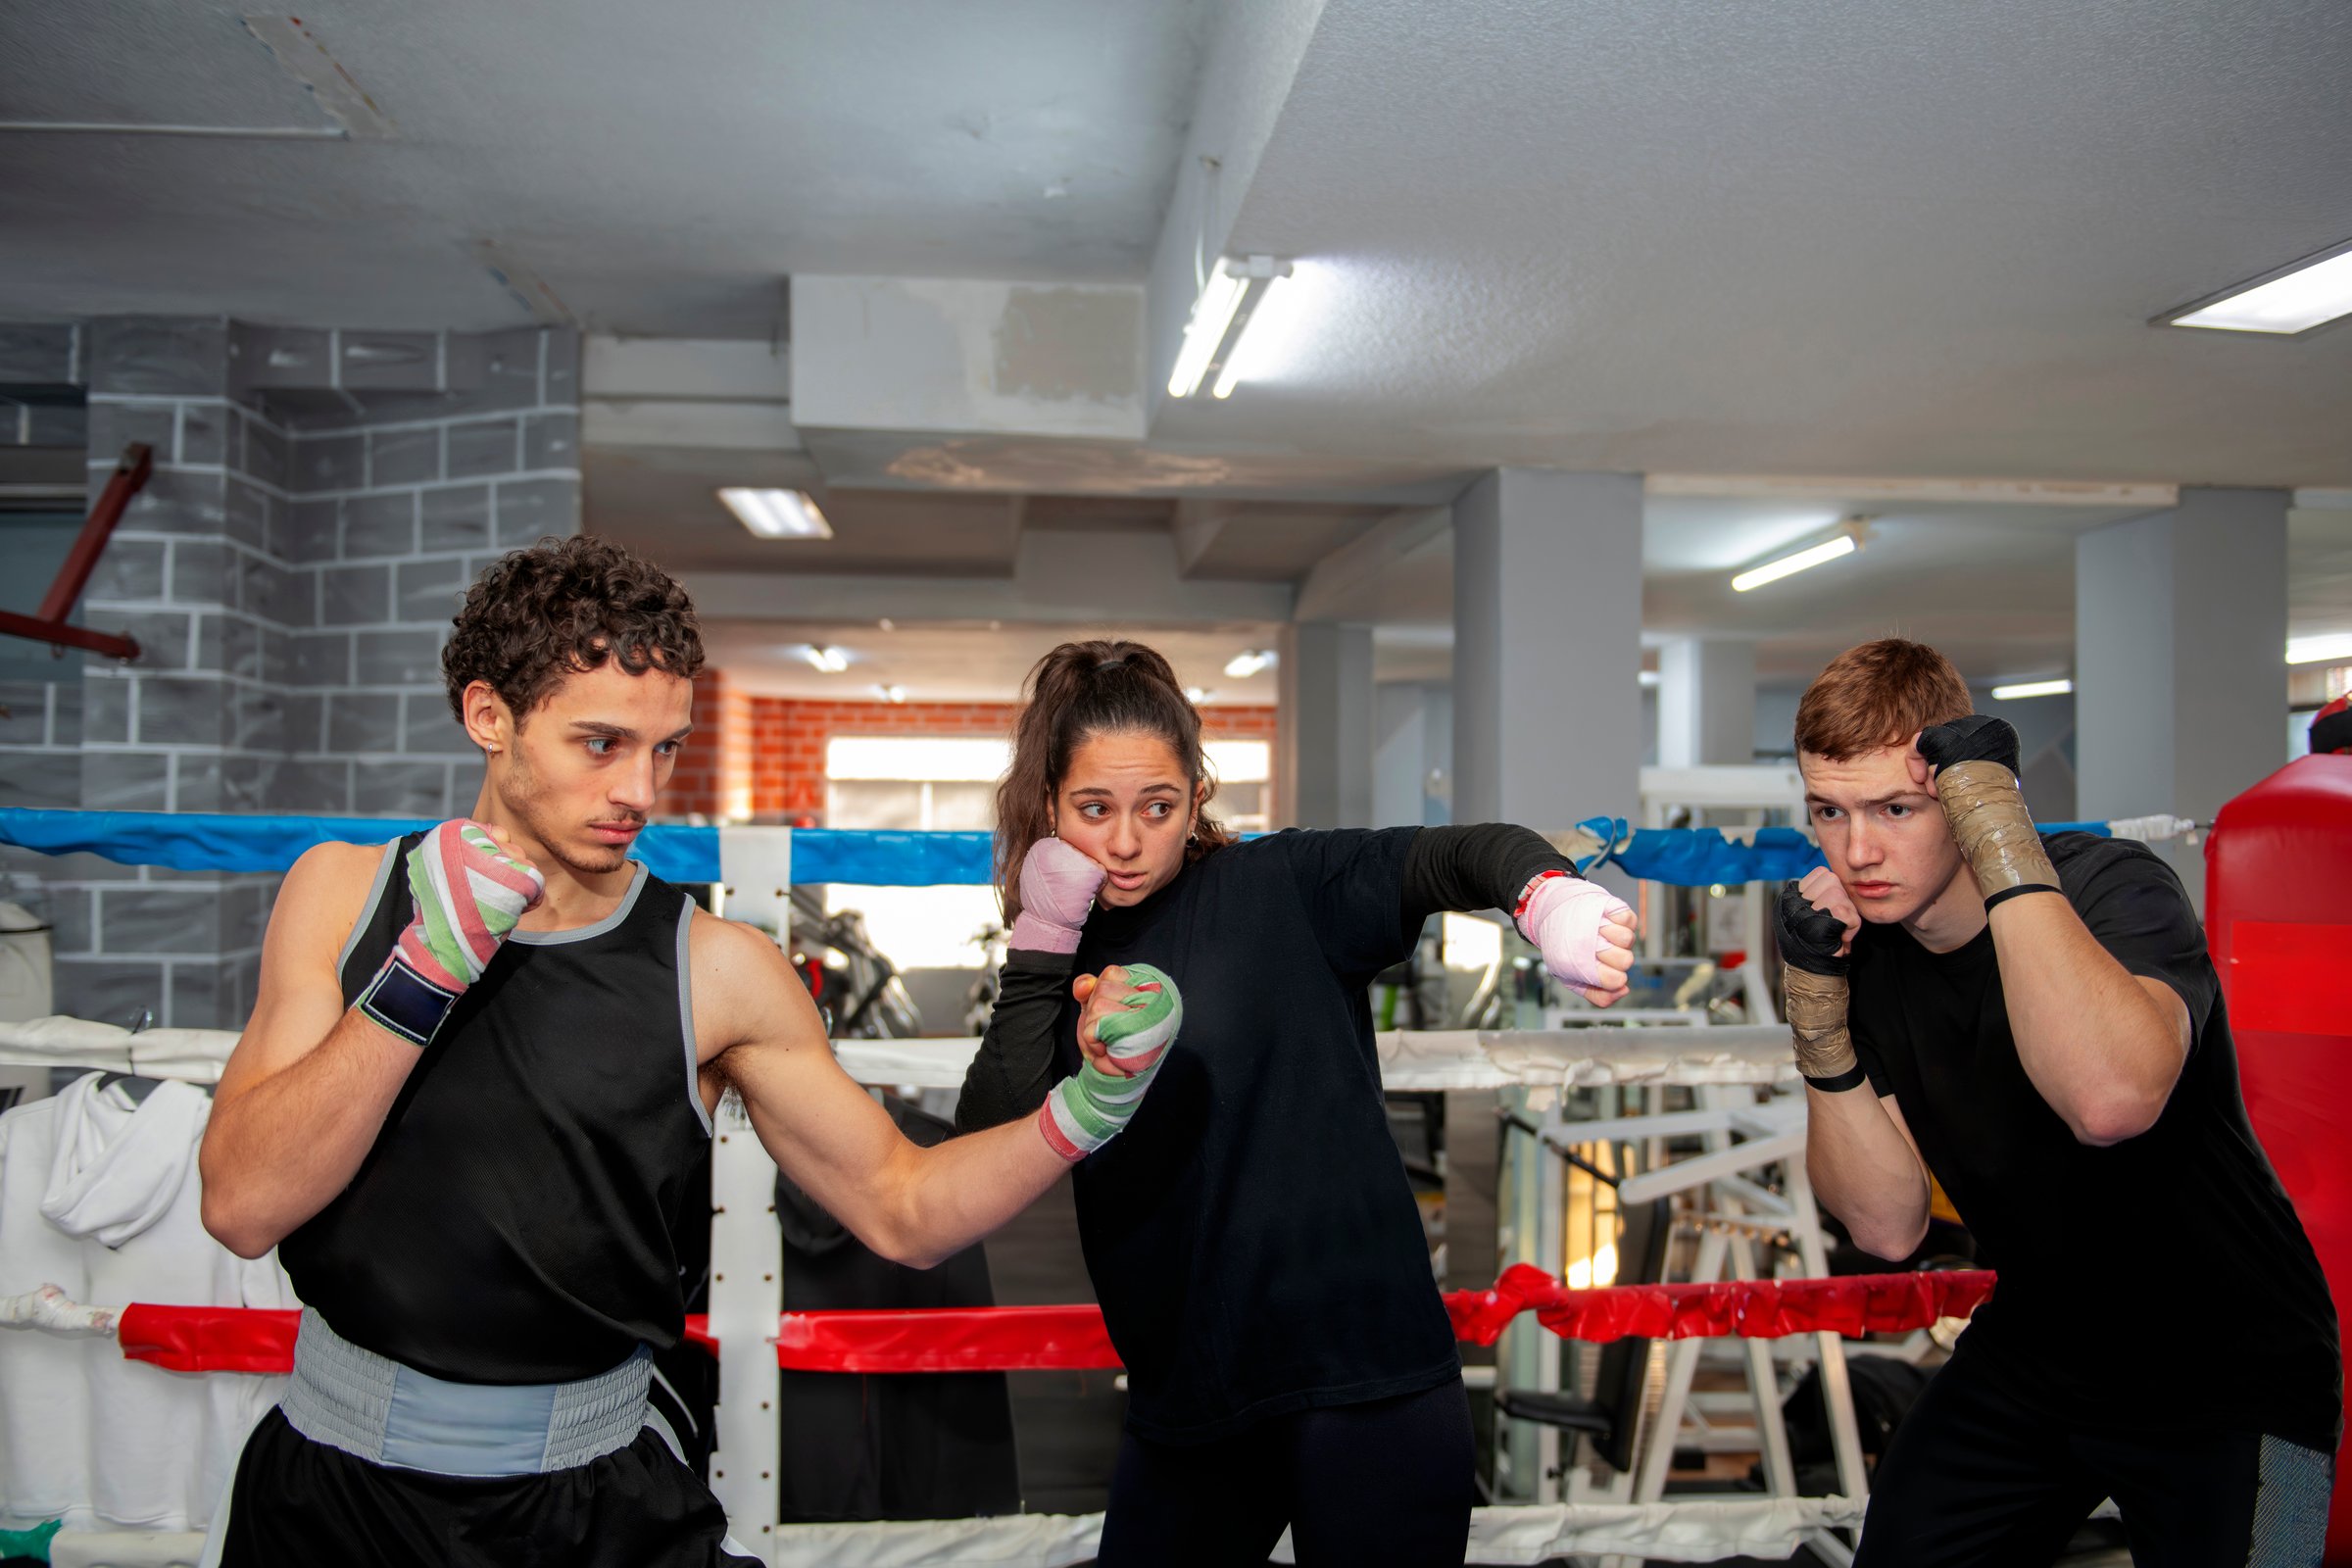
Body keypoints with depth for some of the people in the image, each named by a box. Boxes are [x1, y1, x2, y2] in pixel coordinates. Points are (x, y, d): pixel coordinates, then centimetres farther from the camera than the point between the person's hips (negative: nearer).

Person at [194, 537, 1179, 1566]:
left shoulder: (717, 973, -9)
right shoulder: (345, 894, -4)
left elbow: (901, 1210, -5)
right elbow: (243, 1207, -12)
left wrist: (1085, 1108, -21)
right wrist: (424, 971, -22)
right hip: (334, 1484, 1)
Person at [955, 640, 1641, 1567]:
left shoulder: (1276, 892, -7)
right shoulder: (1064, 961, 5)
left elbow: (1456, 857, -19)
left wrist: (1547, 898, -41)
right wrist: (1040, 943, -10)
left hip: (1362, 1386, -4)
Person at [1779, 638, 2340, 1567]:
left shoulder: (2113, 889, -24)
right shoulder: (1862, 949, -8)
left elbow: (2110, 1099, -47)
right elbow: (1889, 1226, -11)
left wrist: (2001, 832, -40)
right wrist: (1817, 1007, -22)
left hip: (2225, 1382, -5)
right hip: (2033, 1348, 5)